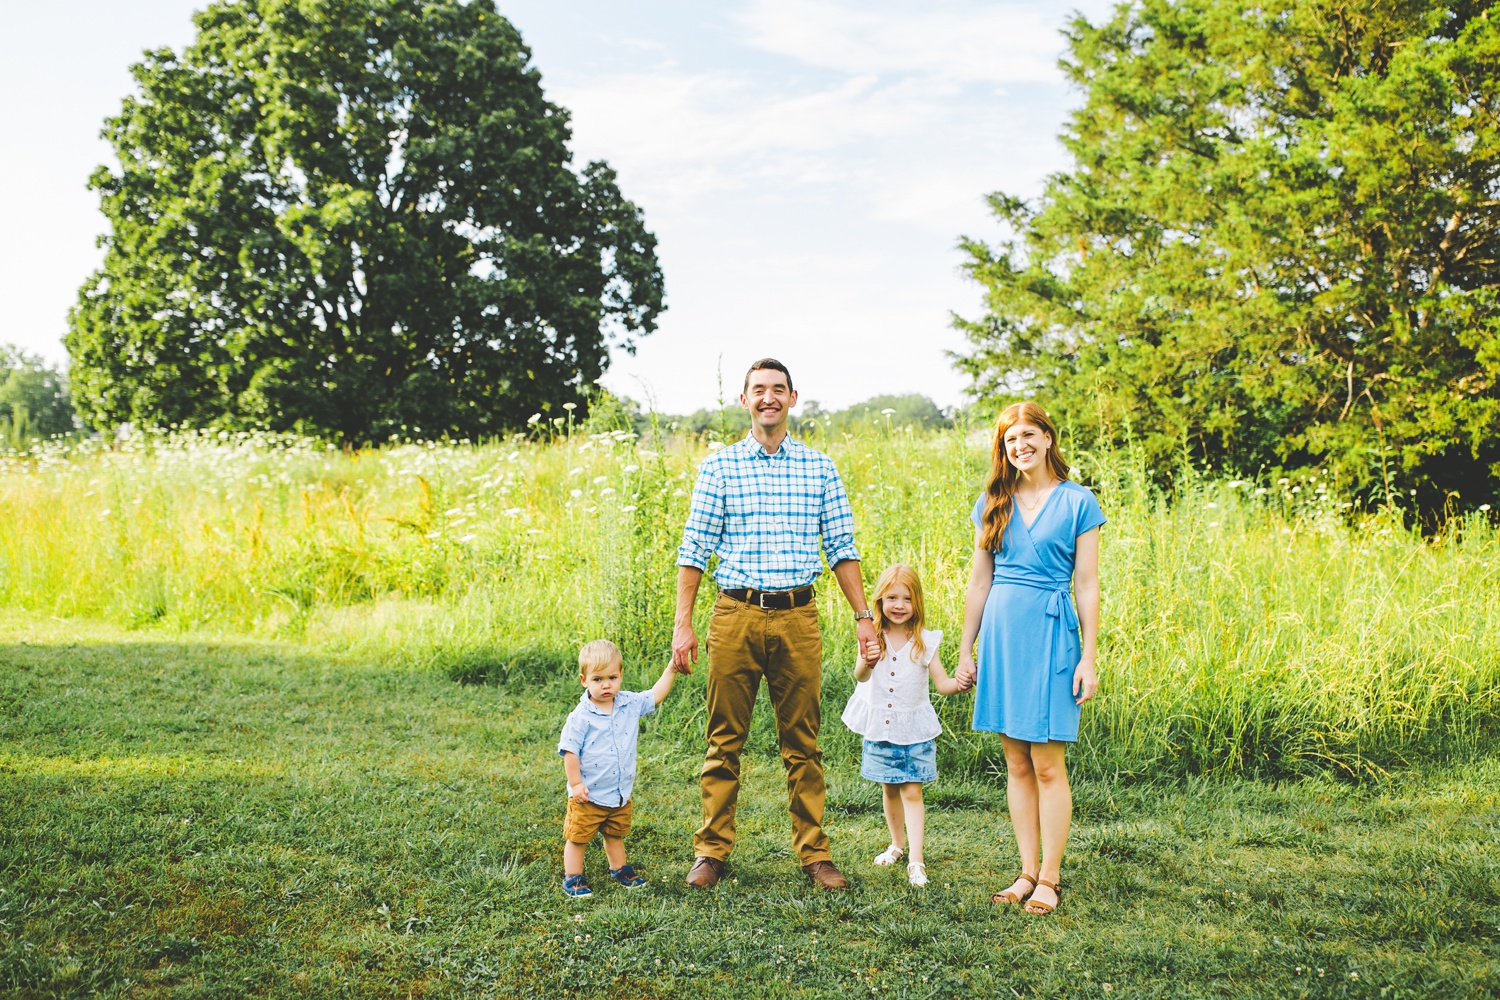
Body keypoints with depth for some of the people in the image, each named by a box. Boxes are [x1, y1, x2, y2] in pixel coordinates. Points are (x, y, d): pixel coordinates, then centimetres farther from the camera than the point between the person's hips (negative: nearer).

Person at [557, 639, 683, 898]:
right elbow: (569, 751, -16)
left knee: (615, 835, 24)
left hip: (620, 794, 5)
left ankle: (619, 869, 42)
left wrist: (672, 668, -2)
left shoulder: (630, 704, -3)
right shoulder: (581, 717, -19)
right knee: (578, 837, 7)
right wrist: (576, 783, -16)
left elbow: (656, 695, 6)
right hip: (589, 796, -5)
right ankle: (572, 878, 22)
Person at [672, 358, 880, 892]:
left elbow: (842, 547, 11)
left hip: (798, 616, 1)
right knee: (724, 741, 5)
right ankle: (711, 852, 17)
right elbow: (694, 549, 3)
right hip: (735, 614, -1)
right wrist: (682, 624, -2)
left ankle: (814, 853, 16)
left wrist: (863, 615, 5)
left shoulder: (819, 467, 9)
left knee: (803, 743, 6)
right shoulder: (718, 467, 4)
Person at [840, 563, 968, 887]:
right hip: (879, 727, 2)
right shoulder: (873, 638, -7)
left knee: (912, 791, -6)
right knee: (889, 789, 14)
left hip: (914, 730, -2)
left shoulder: (925, 642, -7)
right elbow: (860, 677, -22)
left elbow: (942, 683, -9)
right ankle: (897, 844, 33)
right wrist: (866, 662, -46)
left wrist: (958, 684, -32)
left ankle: (916, 859, -7)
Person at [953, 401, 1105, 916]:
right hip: (1001, 632, 4)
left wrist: (1088, 659, -6)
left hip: (1050, 633, -4)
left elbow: (1087, 586, -2)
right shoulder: (992, 503, 10)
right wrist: (965, 650, 12)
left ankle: (1050, 879, 10)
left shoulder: (1078, 502, -1)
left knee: (1047, 765, -1)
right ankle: (1028, 871, 18)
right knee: (1016, 764, 9)